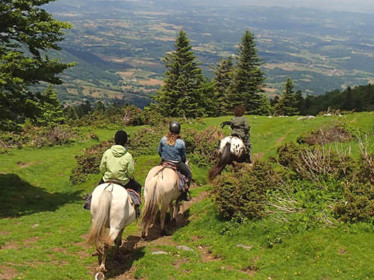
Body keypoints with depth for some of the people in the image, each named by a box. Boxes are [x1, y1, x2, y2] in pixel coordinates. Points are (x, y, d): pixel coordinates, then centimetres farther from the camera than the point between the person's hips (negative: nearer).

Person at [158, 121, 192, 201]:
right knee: (188, 174, 18)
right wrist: (182, 161, 17)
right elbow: (183, 157, -5)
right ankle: (184, 194, 17)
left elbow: (159, 151, 5)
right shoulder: (181, 143, -17)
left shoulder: (163, 139, -9)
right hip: (177, 164, -3)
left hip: (164, 162, 4)